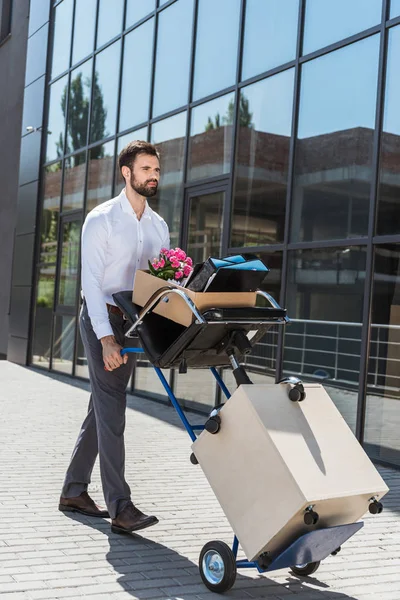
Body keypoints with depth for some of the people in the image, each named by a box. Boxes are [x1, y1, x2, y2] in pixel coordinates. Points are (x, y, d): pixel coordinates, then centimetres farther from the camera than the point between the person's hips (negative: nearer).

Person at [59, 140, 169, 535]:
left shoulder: (158, 226, 11)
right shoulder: (101, 219, -8)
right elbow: (91, 280, -15)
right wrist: (106, 339, -24)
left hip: (133, 322, 7)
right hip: (101, 319, -7)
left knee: (102, 407, 11)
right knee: (111, 408, -11)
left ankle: (73, 491, 22)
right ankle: (120, 508, -12)